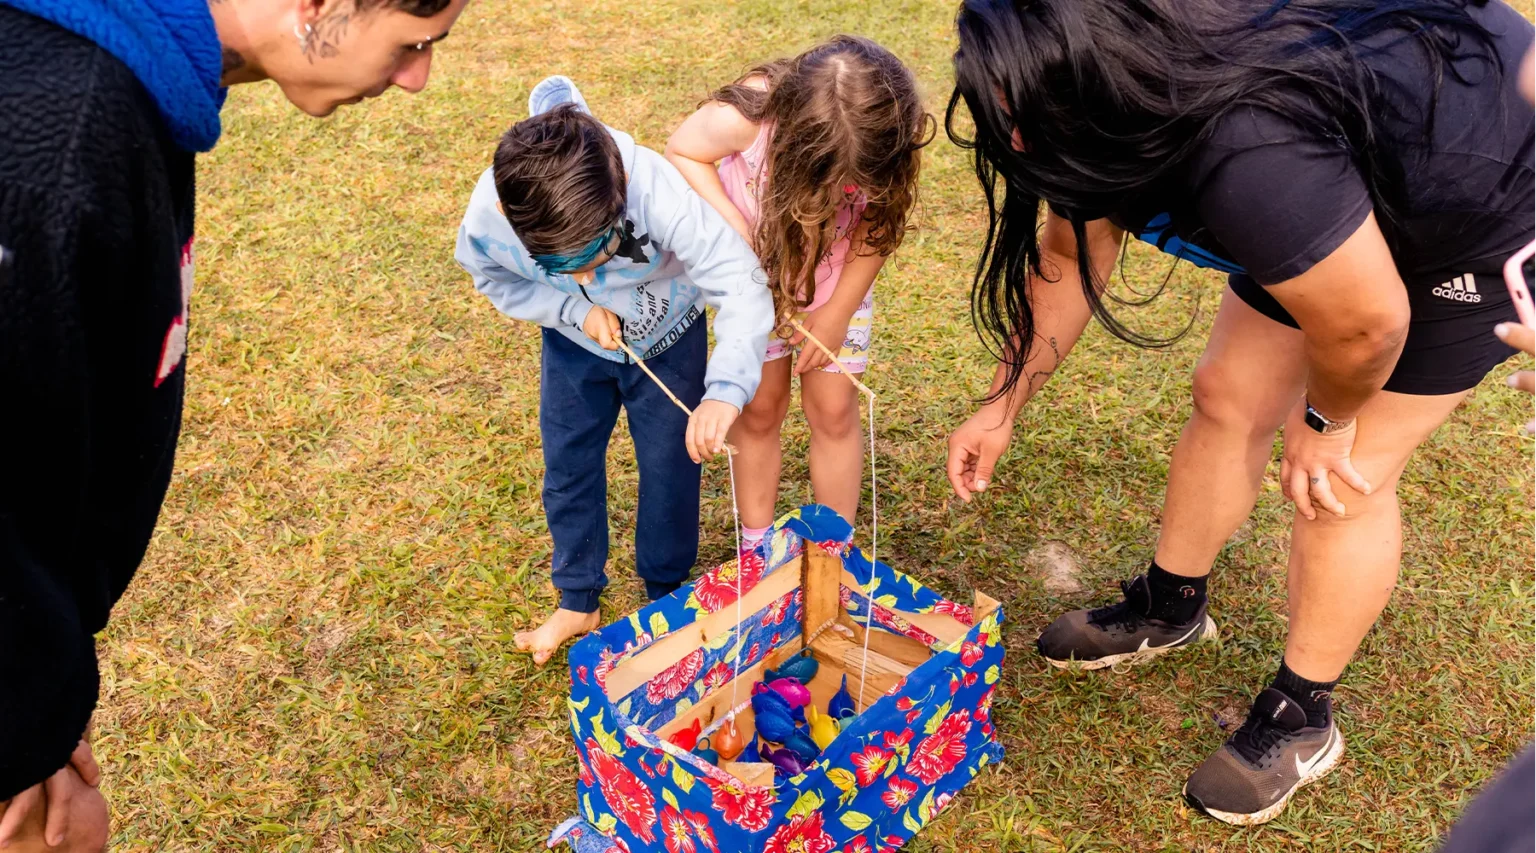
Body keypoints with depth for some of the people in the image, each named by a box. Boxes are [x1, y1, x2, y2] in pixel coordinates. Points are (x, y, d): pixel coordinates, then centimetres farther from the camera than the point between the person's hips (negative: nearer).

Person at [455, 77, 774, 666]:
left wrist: (725, 390, -61)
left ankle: (665, 592, 36)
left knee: (670, 465, 9)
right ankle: (578, 600, 36)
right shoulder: (486, 219, -34)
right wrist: (575, 309, -27)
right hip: (573, 343, 2)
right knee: (568, 468, 12)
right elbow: (497, 281, -10)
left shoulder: (659, 192, -44)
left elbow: (743, 289, -45)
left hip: (667, 336, -2)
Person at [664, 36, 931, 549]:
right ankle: (756, 548, 28)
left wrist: (837, 313, -14)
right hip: (753, 269, -1)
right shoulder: (748, 116, -38)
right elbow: (682, 152, -19)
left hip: (836, 278, 1)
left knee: (833, 408, 5)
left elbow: (878, 226, -15)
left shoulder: (889, 138, -31)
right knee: (760, 406, 8)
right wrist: (733, 228, -31)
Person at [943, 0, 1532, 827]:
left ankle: (1301, 716, 16)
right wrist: (1002, 405, 1)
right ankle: (1168, 609, 31)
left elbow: (1368, 321, -32)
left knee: (1346, 475, -5)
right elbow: (1071, 253, -3)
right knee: (1229, 397, 9)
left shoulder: (1248, 156, -44)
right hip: (1346, 197, 7)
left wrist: (1325, 424, -11)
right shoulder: (1117, 90, -17)